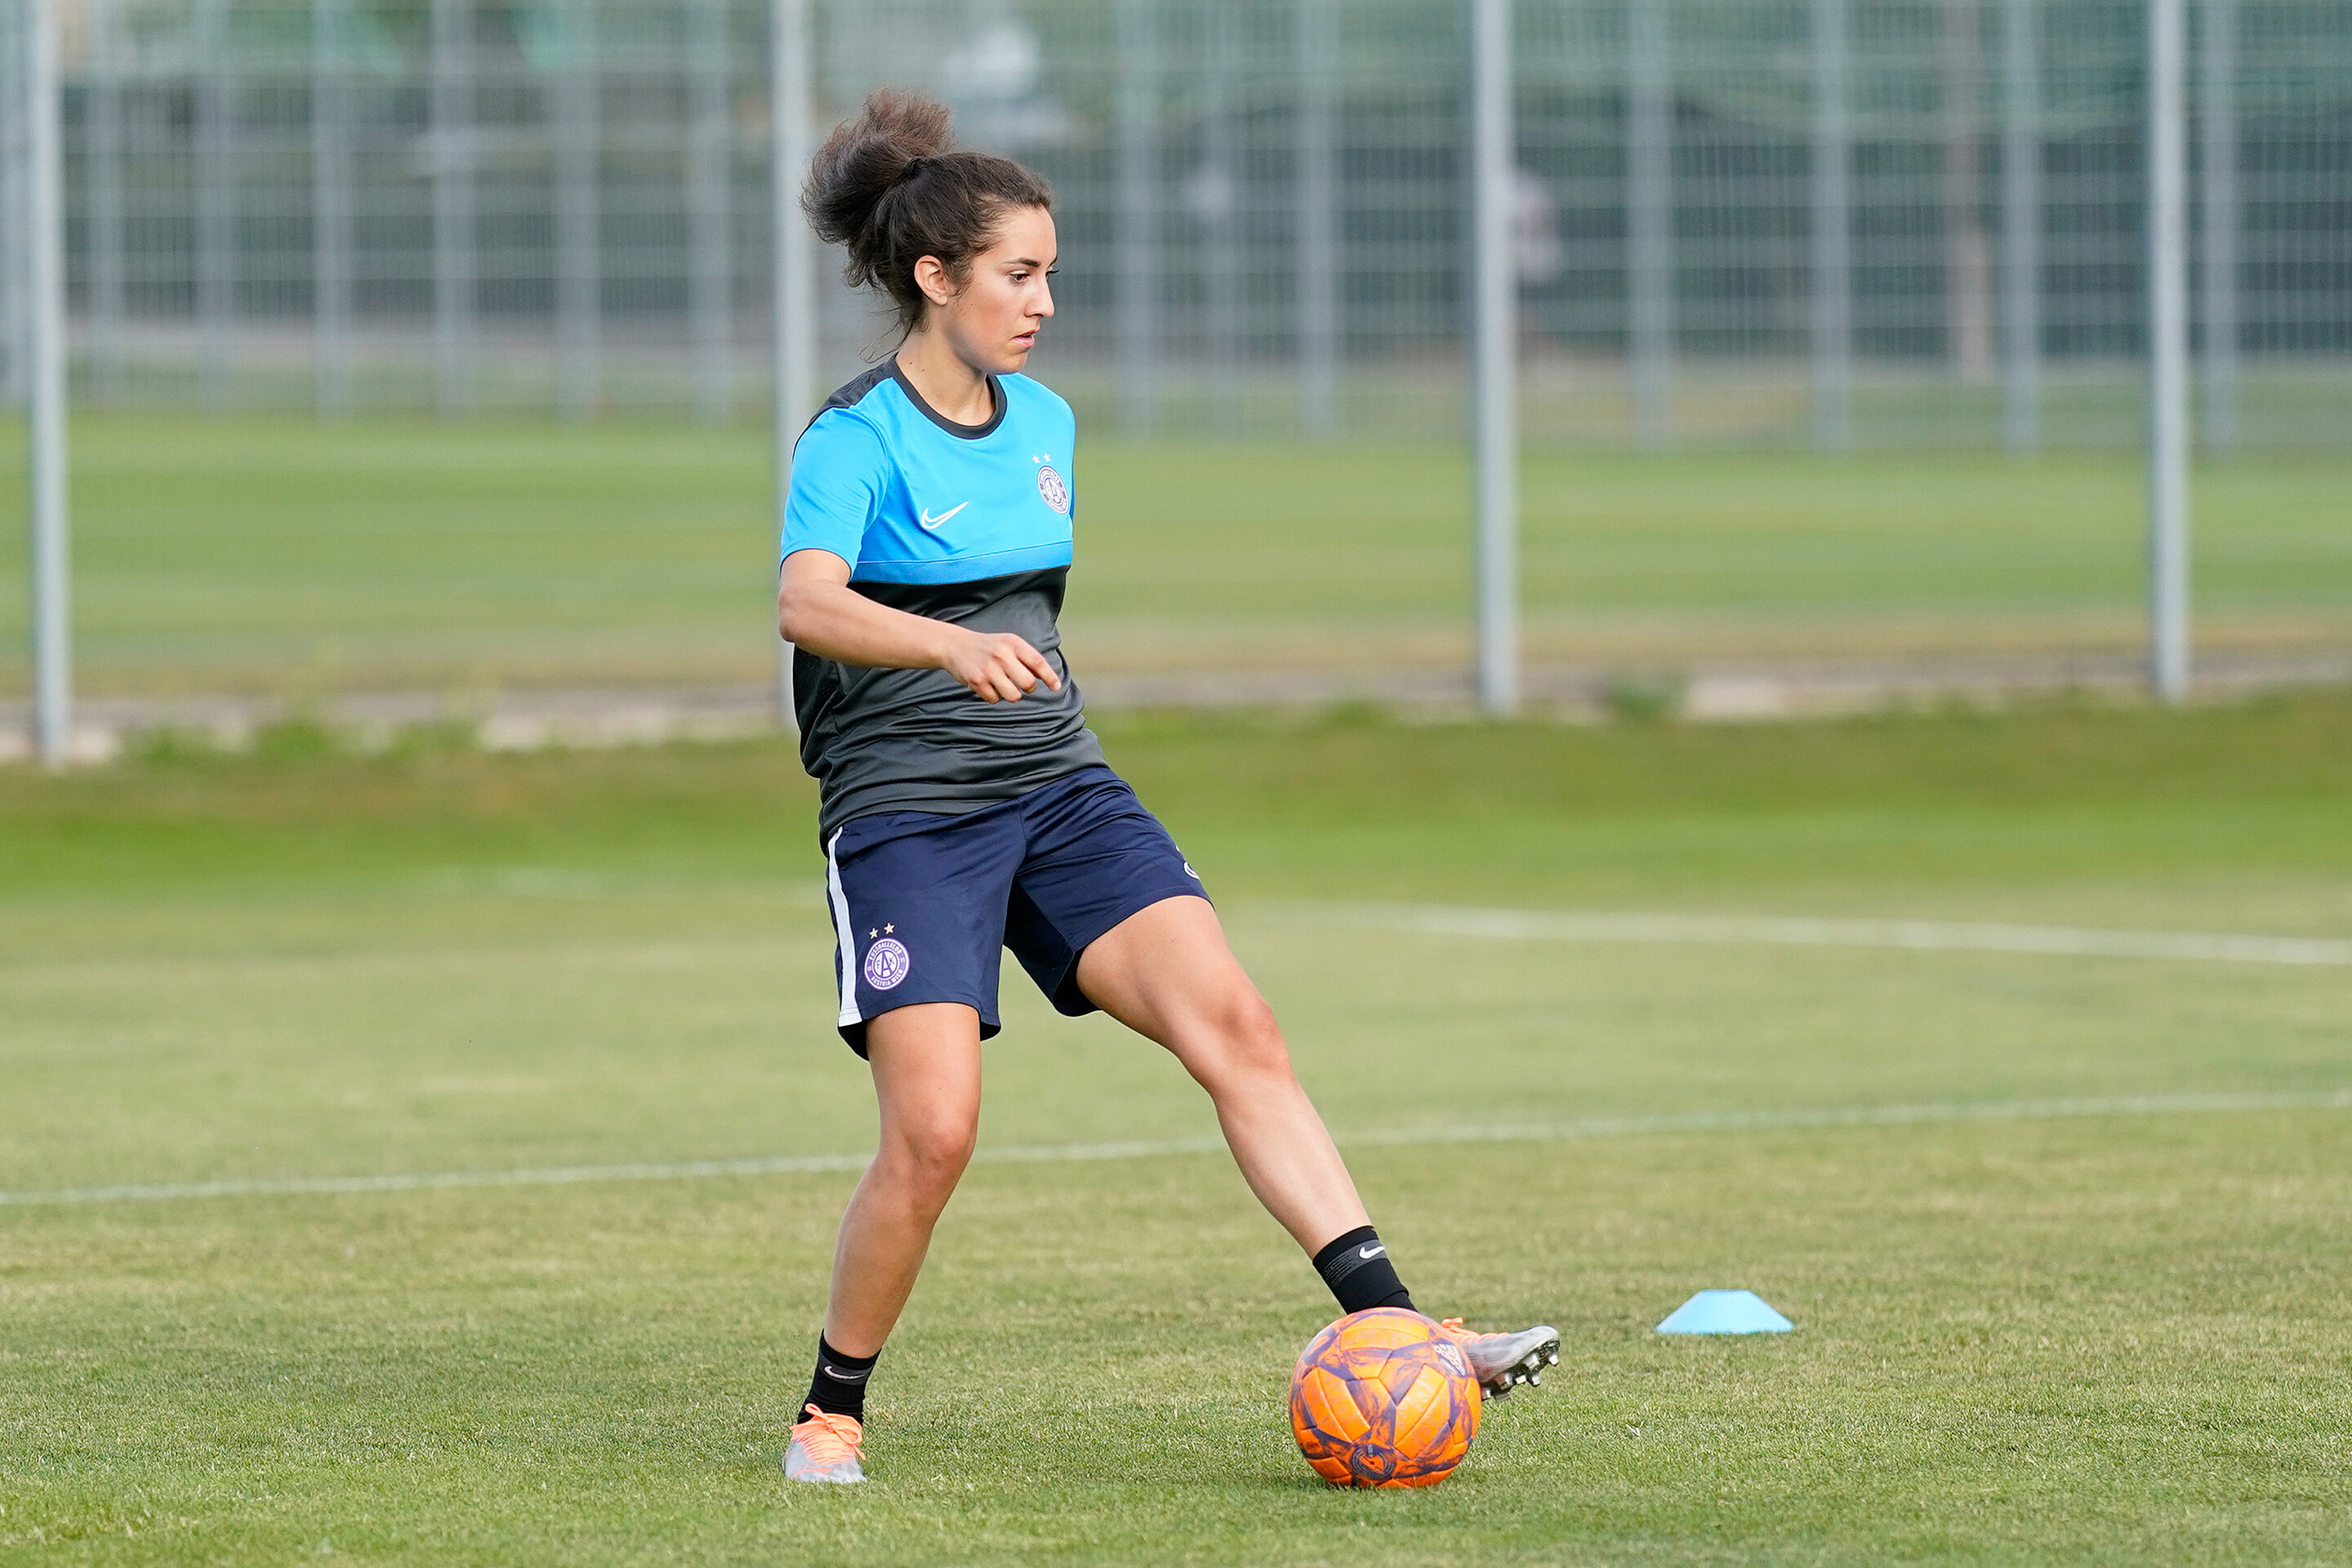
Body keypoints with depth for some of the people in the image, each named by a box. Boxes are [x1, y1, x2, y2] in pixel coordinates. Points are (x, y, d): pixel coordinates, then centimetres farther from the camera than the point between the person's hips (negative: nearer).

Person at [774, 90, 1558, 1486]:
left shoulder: (1046, 423, 12)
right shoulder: (855, 439, -10)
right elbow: (807, 602, -29)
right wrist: (953, 647, -46)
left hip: (1061, 792, 6)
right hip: (905, 815, -6)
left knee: (1235, 1023, -13)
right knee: (935, 1130, -16)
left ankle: (1390, 1326, -19)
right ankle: (833, 1412, 5)